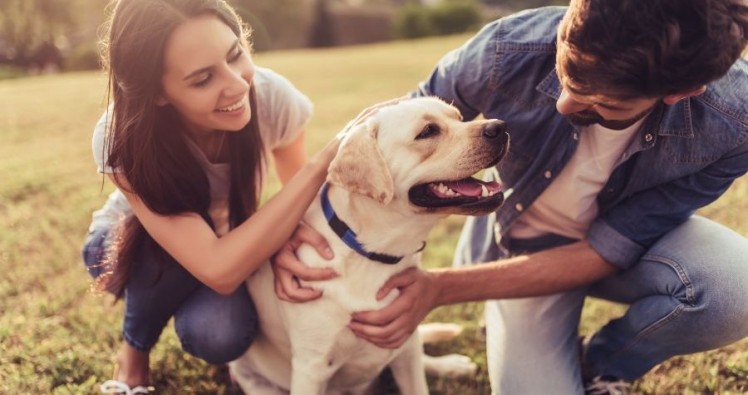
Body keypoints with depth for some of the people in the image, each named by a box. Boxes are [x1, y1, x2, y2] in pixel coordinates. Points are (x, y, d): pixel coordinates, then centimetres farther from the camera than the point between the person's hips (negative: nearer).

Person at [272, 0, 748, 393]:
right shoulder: (509, 51, -32)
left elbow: (606, 252, -25)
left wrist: (441, 287, -32)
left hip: (630, 243, 1)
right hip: (520, 247, 0)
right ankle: (514, 345, 19)